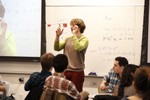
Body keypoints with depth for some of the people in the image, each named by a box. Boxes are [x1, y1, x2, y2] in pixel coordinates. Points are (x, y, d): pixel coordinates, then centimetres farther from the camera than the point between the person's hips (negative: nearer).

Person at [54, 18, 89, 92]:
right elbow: (57, 48, 6)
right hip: (66, 71, 5)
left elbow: (78, 48, -23)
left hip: (77, 72, -5)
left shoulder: (84, 39, -3)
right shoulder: (68, 39, 12)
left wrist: (74, 34, -18)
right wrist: (57, 36, -7)